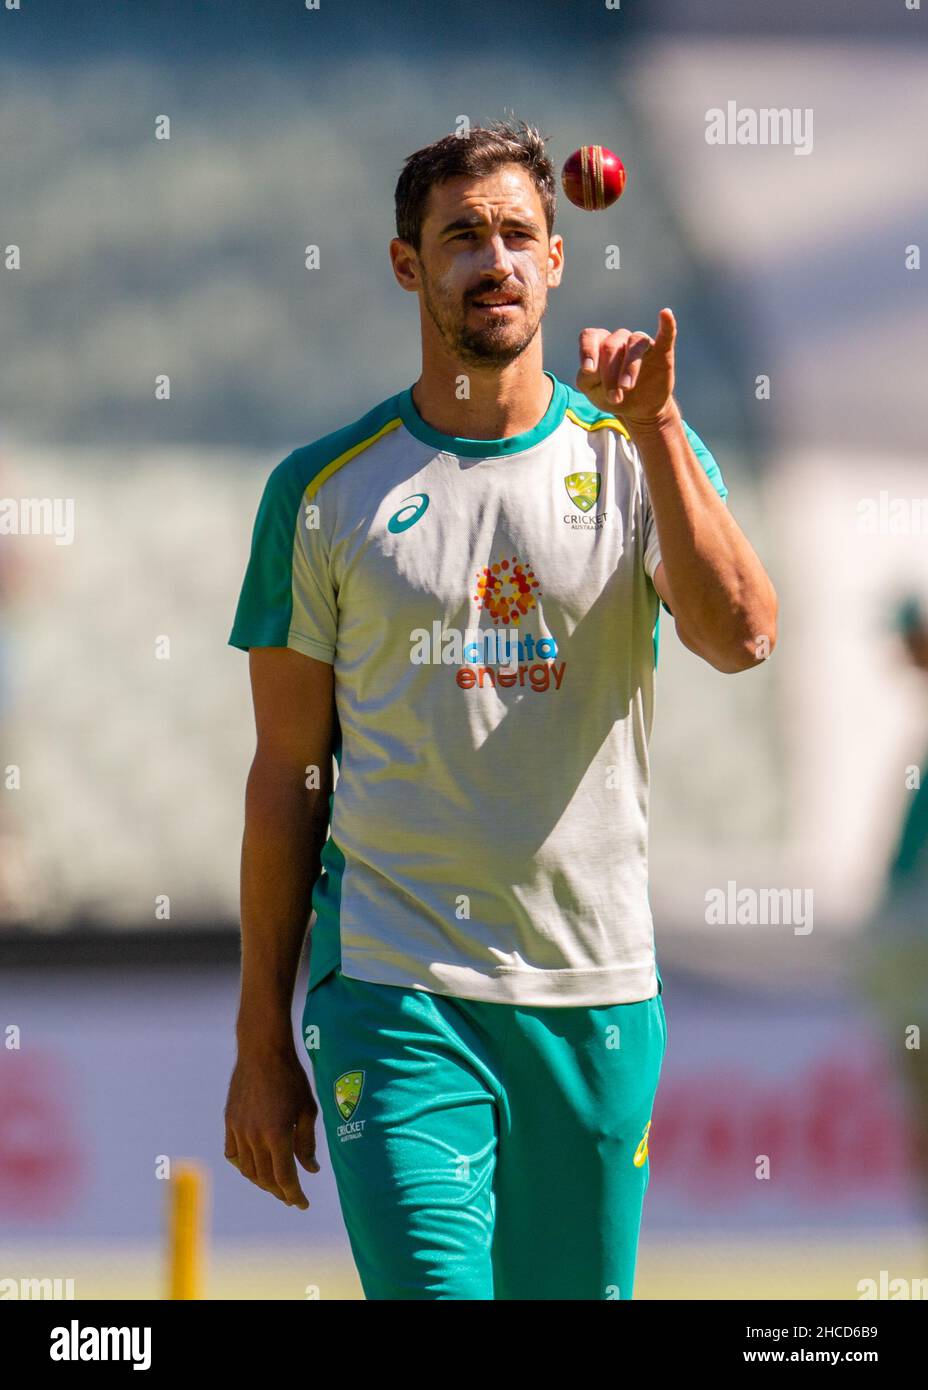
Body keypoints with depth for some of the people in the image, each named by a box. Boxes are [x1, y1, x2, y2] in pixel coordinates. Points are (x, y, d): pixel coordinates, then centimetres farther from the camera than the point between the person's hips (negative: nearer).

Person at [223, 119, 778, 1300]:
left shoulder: (635, 455, 6)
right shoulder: (325, 490, 4)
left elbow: (740, 636, -12)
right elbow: (288, 774, 6)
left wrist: (655, 427, -19)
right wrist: (261, 1042, 4)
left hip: (596, 993, 2)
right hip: (394, 994, -2)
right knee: (429, 1288, -18)